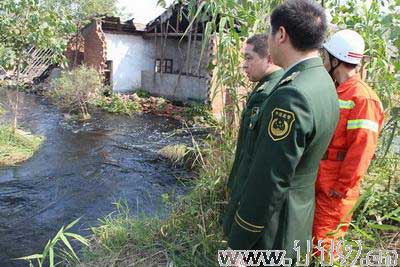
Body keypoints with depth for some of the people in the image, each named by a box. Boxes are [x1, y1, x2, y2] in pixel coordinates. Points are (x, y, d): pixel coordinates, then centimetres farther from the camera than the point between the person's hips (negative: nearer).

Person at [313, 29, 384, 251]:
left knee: (324, 242, 5)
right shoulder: (334, 91, 9)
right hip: (317, 182, 8)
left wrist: (342, 187, -16)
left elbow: (362, 148, -20)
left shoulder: (362, 97, -17)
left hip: (334, 188, -8)